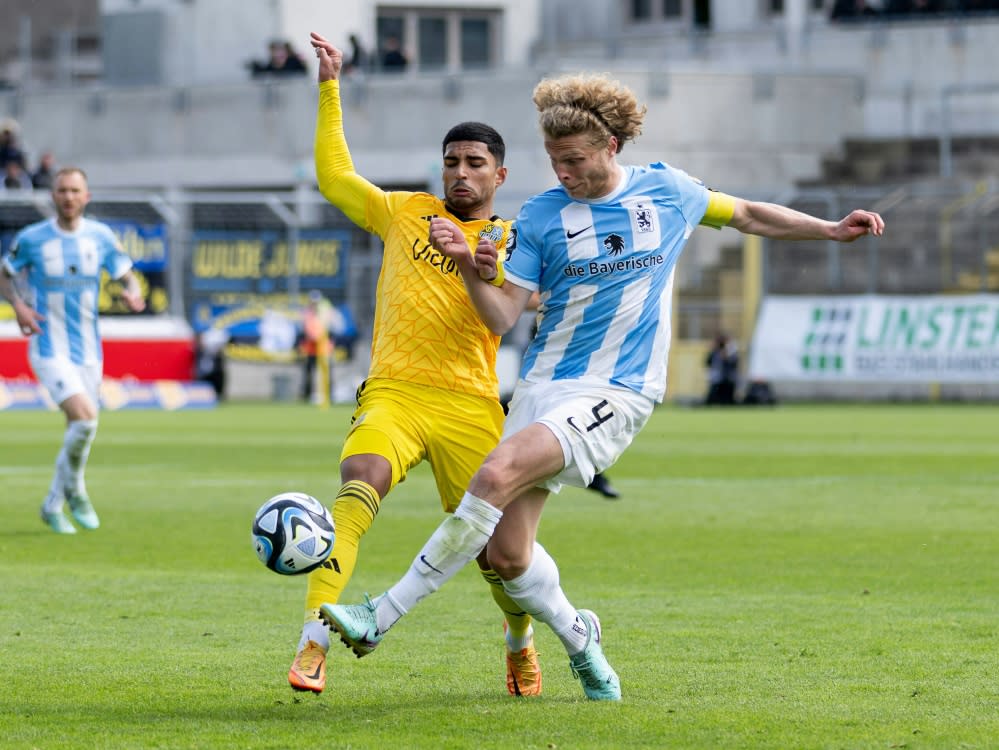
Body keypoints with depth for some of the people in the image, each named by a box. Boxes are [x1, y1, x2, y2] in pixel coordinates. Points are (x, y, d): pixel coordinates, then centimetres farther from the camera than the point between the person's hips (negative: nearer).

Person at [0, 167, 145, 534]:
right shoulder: (31, 238, -6)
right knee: (85, 417, -23)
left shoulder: (101, 236, 1)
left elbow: (127, 277, 6)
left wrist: (133, 294, -19)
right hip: (49, 349, -4)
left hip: (88, 350, 4)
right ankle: (74, 490, 0)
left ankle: (53, 506, 28)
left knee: (80, 432, 9)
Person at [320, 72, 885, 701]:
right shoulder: (541, 217, 3)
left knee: (498, 475, -27)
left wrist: (833, 230, 19)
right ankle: (579, 638, 26)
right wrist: (468, 266, -17)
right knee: (506, 554, -5)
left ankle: (383, 617, -23)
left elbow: (747, 215, 23)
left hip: (616, 394, -3)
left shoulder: (668, 192, 4)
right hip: (542, 386, 3)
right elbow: (502, 317, 1)